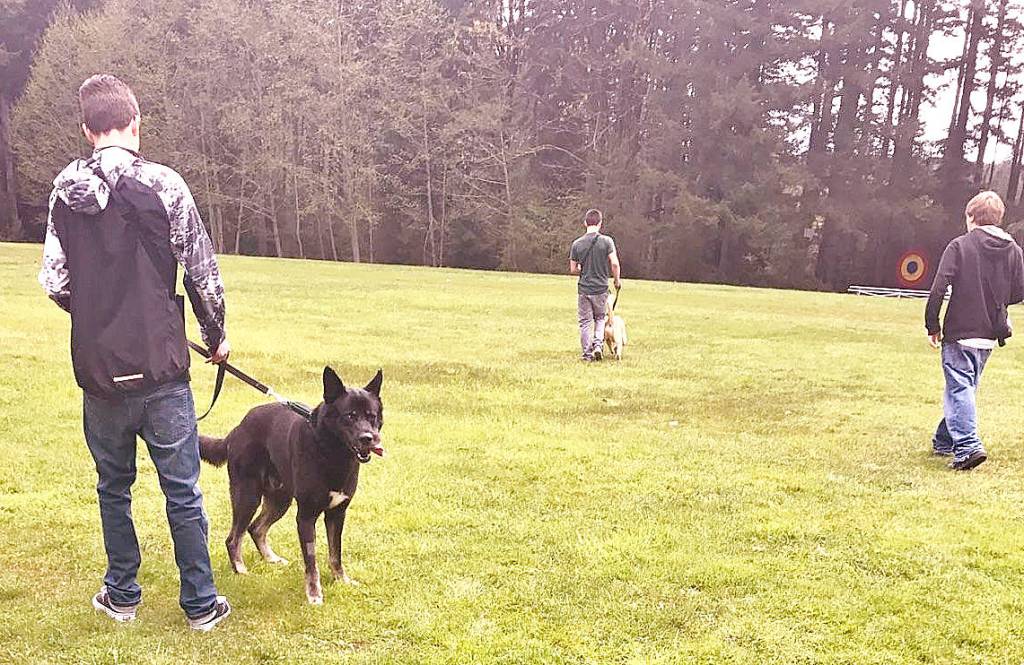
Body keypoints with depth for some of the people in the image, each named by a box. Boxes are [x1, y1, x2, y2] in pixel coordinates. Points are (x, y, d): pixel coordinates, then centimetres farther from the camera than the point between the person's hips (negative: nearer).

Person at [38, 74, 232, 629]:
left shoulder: (65, 193, 1)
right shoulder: (164, 186, -9)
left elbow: (54, 282, 2)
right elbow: (203, 274, -7)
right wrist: (216, 337, 10)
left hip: (98, 371, 3)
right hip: (161, 370, -3)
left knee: (113, 487, 19)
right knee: (182, 492, 8)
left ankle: (121, 596, 32)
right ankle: (200, 605, 18)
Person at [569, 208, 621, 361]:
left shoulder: (577, 243, -1)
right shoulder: (606, 241, -8)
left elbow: (573, 270, 3)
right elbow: (615, 264, -13)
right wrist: (617, 280, 3)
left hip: (583, 289, 1)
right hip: (601, 288, -1)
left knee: (585, 322, 9)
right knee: (600, 318, 19)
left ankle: (587, 353, 9)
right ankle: (598, 344, 2)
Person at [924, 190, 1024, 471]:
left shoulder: (960, 245, -8)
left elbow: (938, 289, -14)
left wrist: (933, 326, -6)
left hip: (959, 332, -5)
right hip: (990, 335, 5)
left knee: (958, 389, -4)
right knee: (966, 388, 17)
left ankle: (968, 446, -17)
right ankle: (945, 442, 28)